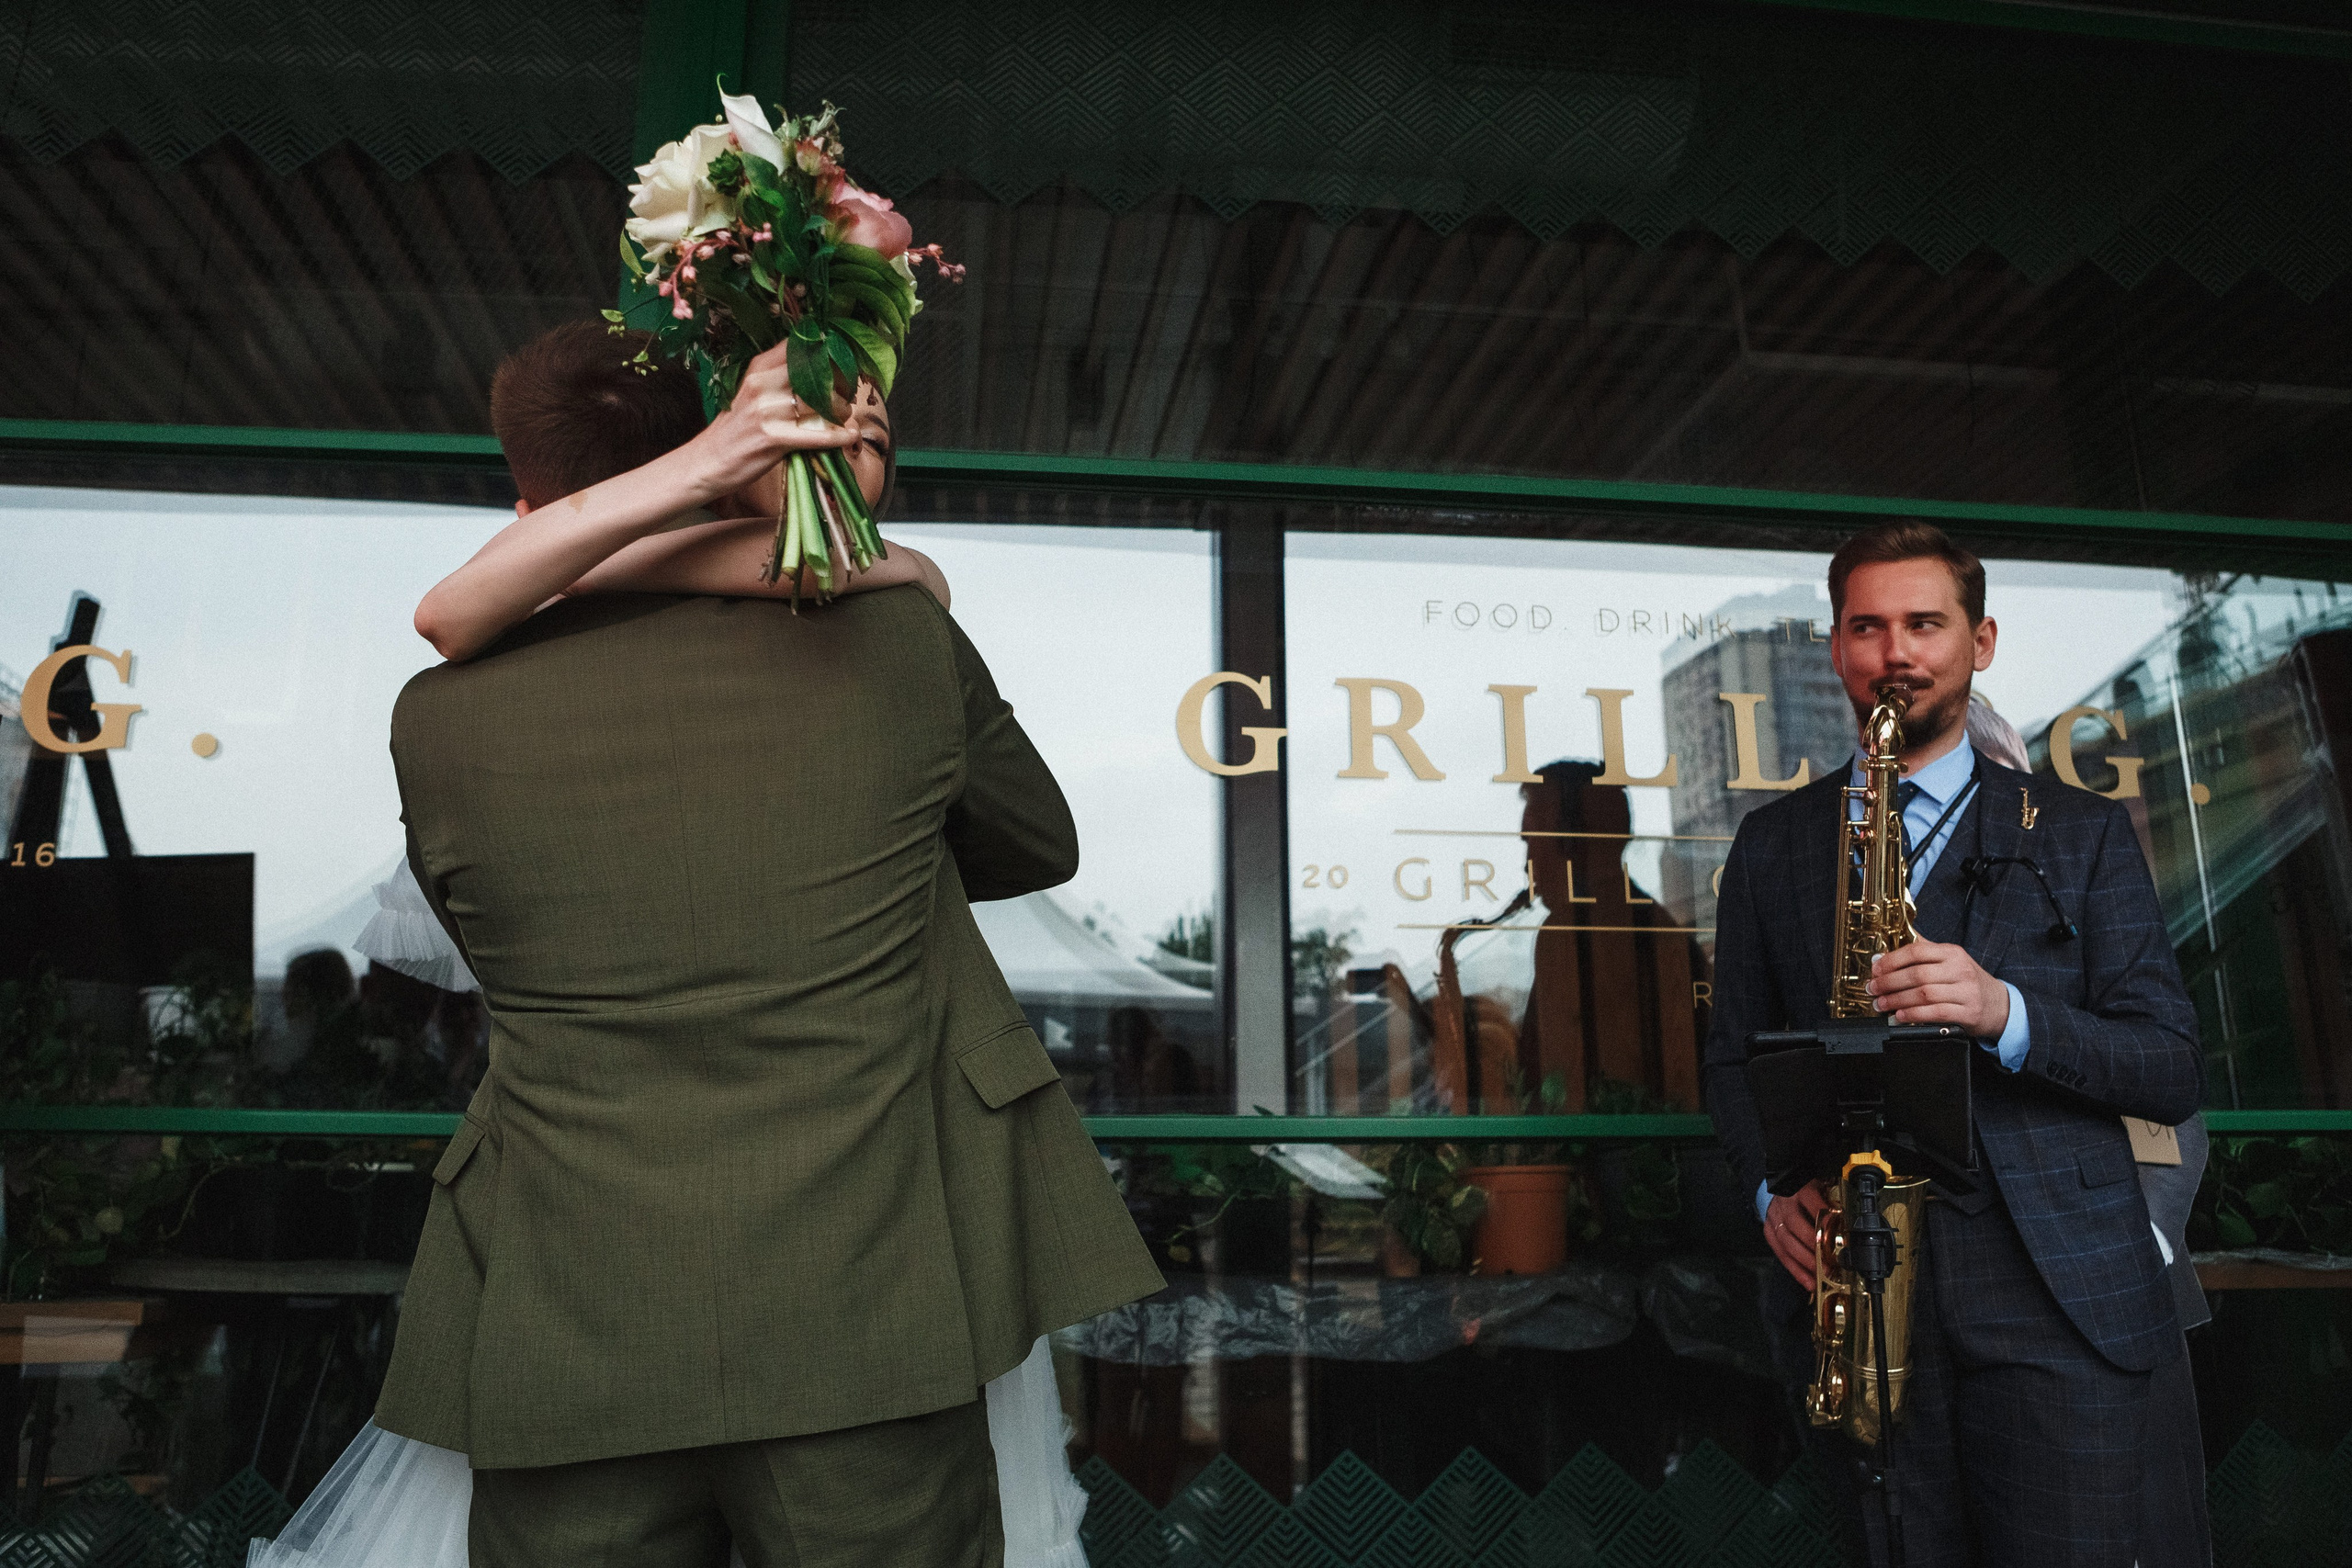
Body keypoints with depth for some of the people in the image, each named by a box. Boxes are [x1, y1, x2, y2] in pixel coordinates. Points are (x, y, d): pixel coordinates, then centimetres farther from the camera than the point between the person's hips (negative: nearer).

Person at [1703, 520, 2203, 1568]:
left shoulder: (2080, 833, 8)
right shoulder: (1773, 843, 12)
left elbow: (2173, 1071, 2)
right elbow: (1732, 1055, 14)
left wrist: (2006, 1012, -16)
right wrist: (1774, 1187, -5)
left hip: (2058, 1296, -1)